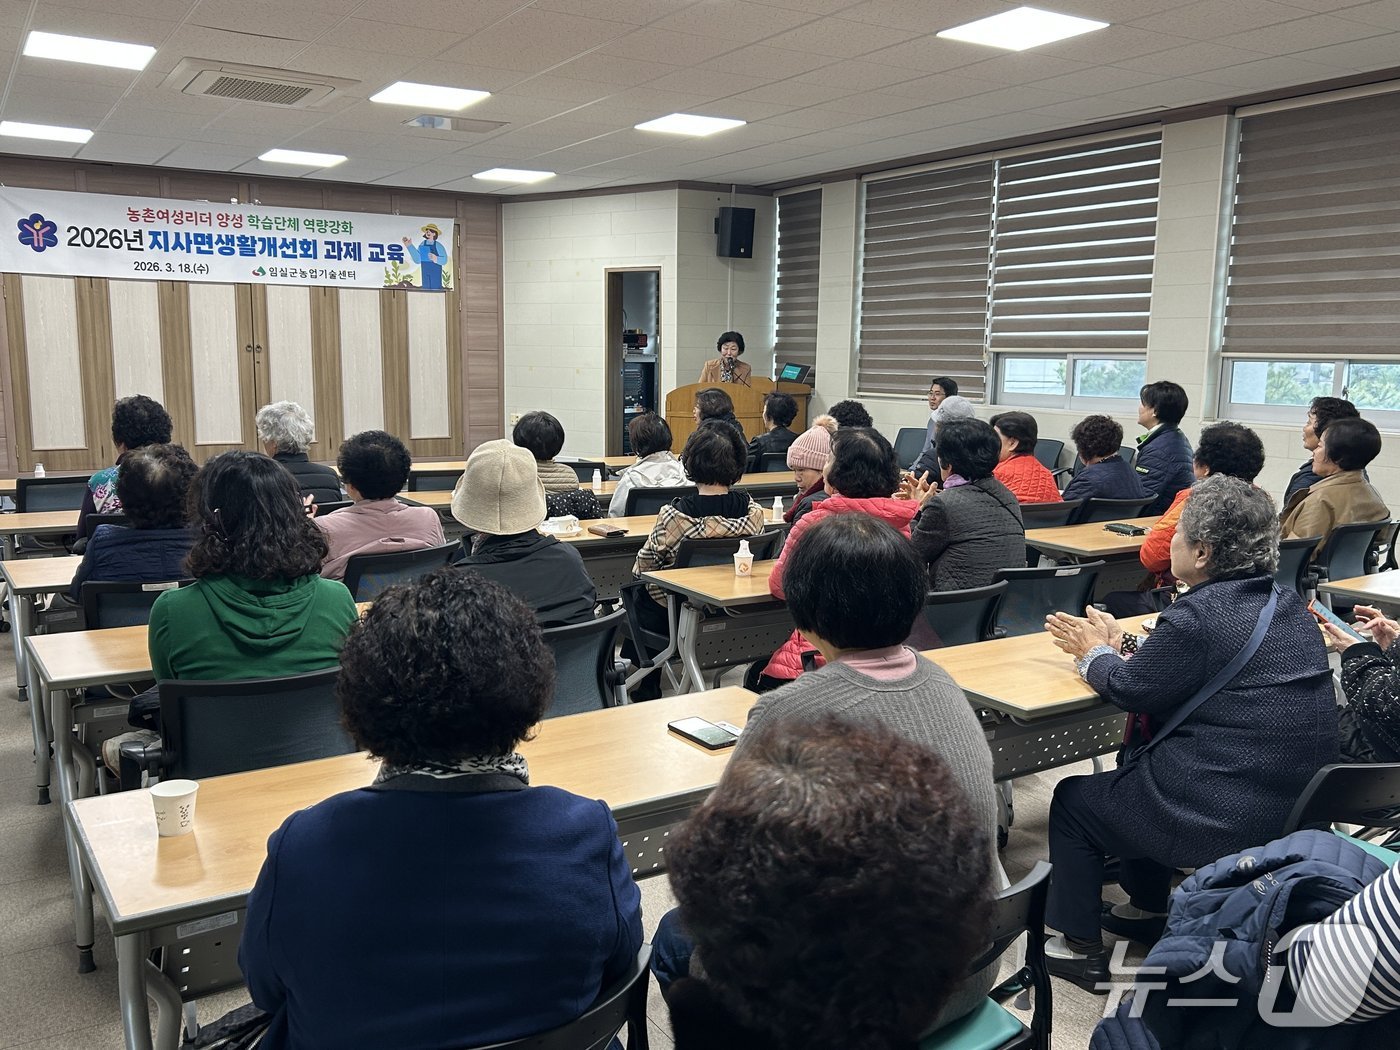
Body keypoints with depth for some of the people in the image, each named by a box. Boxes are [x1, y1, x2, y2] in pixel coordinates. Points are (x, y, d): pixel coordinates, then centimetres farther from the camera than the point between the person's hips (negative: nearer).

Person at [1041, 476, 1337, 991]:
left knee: (1072, 800, 12)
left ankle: (1080, 948, 22)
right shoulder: (1287, 605, 5)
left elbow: (1131, 691, -10)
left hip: (1228, 823, -9)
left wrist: (1094, 653, 8)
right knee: (1139, 757, 31)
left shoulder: (1198, 615, -23)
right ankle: (1147, 910, 40)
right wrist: (1117, 645, 14)